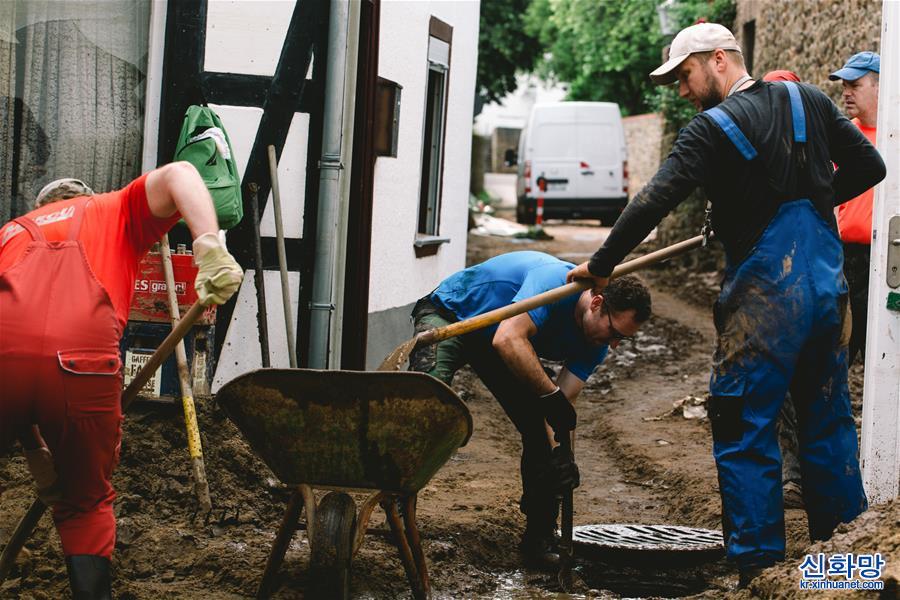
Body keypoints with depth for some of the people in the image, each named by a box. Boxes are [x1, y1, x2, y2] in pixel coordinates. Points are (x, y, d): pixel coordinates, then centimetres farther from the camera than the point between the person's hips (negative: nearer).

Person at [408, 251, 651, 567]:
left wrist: (558, 451, -31)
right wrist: (551, 395, -43)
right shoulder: (555, 281, -35)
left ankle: (539, 539, 3)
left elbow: (563, 402, -14)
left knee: (539, 431, -6)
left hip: (499, 344, 7)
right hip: (448, 314, -7)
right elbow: (508, 340, -45)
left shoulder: (596, 343, -12)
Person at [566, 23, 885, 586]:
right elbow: (869, 165, 11)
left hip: (765, 296, -7)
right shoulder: (808, 100, 9)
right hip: (829, 286, 7)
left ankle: (761, 569, -2)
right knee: (829, 422, 15)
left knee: (745, 434, -1)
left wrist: (601, 265, -5)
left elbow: (654, 203, -13)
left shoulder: (713, 127, -8)